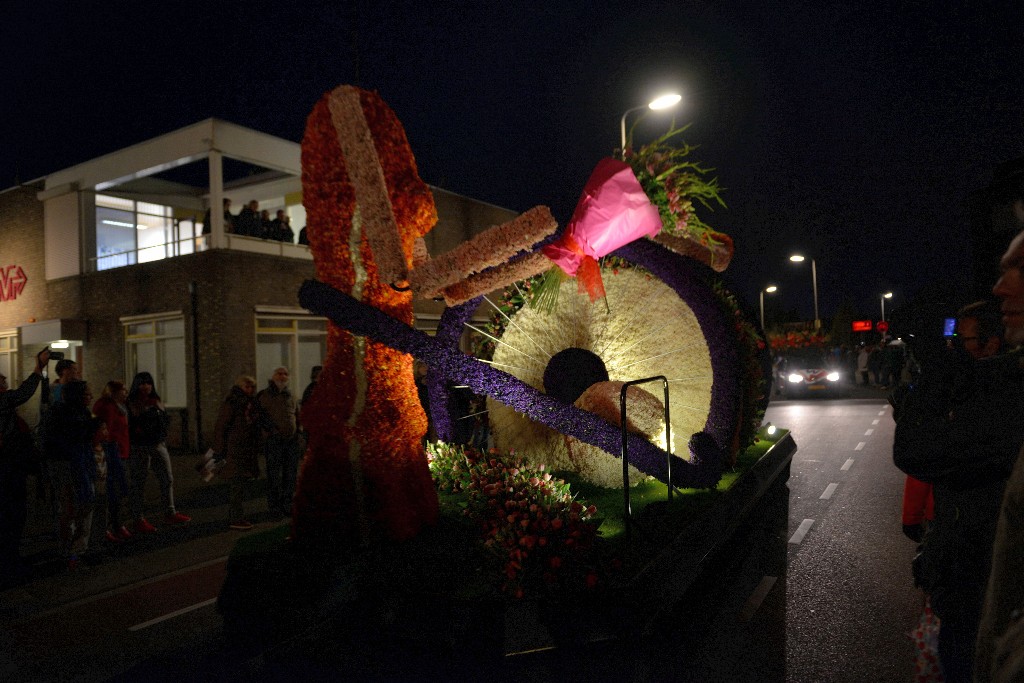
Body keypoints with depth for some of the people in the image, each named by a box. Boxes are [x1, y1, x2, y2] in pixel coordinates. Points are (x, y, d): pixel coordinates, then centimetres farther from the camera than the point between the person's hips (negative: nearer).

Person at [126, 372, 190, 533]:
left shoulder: (156, 402, 13)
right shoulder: (131, 404, -5)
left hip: (158, 445, 6)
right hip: (139, 448, -6)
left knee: (167, 479, 8)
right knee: (138, 483, 2)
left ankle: (170, 513, 18)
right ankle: (138, 520, 9)